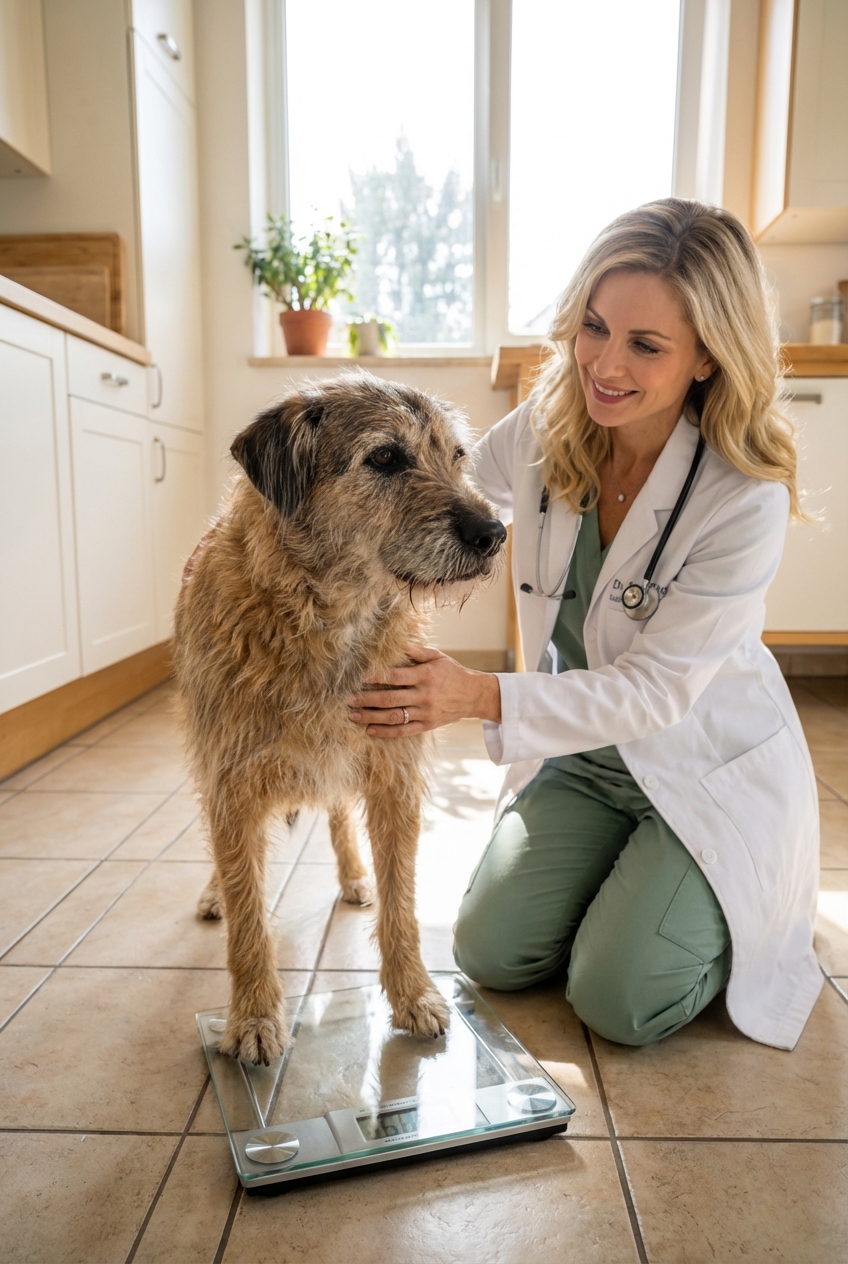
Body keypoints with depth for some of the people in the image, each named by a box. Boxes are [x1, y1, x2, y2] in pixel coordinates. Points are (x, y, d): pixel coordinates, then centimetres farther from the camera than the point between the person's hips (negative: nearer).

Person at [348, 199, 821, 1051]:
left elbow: (658, 688, -26)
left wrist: (479, 697, -38)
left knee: (621, 1003, -9)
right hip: (583, 754, 4)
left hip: (709, 770, -4)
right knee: (490, 954, -2)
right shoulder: (543, 429, -12)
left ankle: (759, 903, 21)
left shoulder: (745, 499, -26)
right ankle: (629, 876, 27)